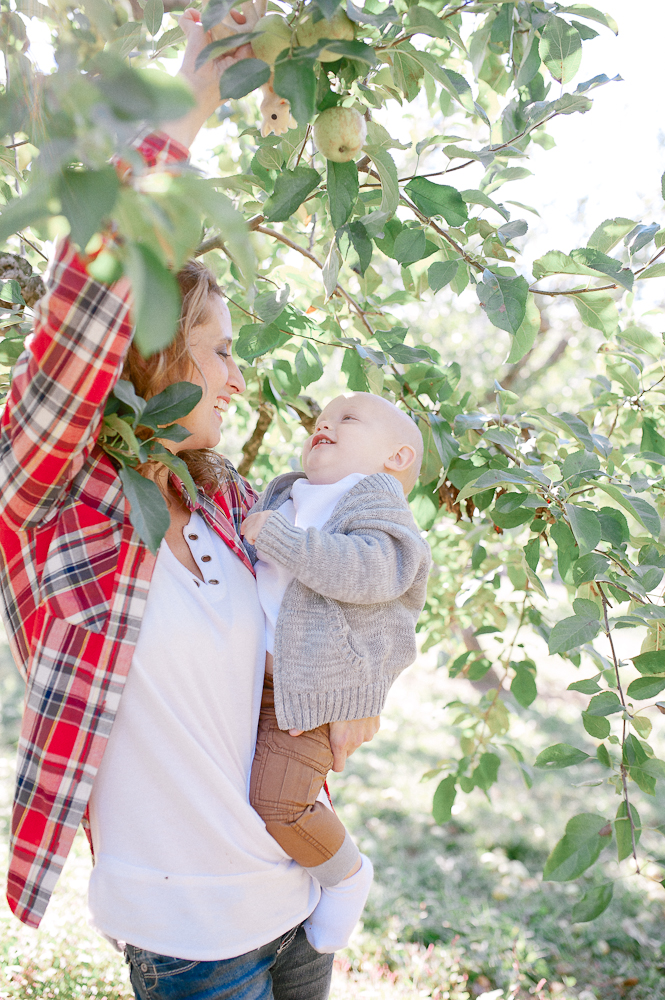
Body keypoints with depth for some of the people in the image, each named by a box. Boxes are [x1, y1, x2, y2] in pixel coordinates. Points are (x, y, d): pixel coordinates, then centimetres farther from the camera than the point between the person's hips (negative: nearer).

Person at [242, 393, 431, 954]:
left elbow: (367, 572, -26)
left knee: (277, 804, -14)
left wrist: (276, 535, -23)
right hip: (253, 671, 8)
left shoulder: (377, 498, -5)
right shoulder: (285, 496, 19)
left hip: (311, 683, -8)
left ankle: (347, 875, 17)